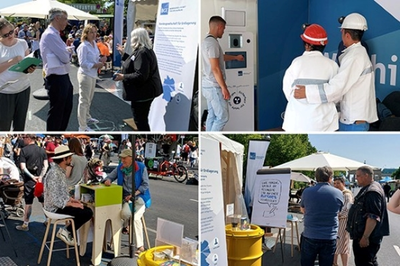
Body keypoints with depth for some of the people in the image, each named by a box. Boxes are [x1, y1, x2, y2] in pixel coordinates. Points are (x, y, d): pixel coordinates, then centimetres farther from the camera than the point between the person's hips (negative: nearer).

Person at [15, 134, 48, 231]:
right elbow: (46, 165, -2)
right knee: (44, 201, 13)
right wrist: (41, 176, -9)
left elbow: (23, 167, -15)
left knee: (28, 203, 1)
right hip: (41, 179, 4)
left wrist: (32, 177, -13)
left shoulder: (24, 150, -8)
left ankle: (25, 224, 8)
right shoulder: (42, 150, 5)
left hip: (29, 180, -4)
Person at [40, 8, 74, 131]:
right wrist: (69, 52, 1)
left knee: (67, 109, 20)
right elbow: (65, 58, -20)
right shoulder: (50, 35, -17)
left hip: (63, 77, 10)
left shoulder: (55, 35, 15)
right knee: (56, 111, 2)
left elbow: (65, 55, 16)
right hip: (56, 79, -10)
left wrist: (67, 52, -5)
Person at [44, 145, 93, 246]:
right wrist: (72, 204, -16)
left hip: (61, 203, 10)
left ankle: (67, 230, 11)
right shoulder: (54, 174, -24)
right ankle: (66, 231, -1)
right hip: (56, 208, -10)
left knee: (87, 209, 6)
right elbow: (55, 200, -26)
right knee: (88, 213, -16)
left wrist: (71, 199, 9)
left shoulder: (60, 171, 8)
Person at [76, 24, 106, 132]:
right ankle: (82, 127, 0)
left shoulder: (94, 44, 7)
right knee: (84, 100, -4)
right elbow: (83, 63, -22)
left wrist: (100, 59, -5)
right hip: (85, 75, -9)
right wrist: (96, 65, -25)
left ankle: (87, 116, 44)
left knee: (89, 98, 24)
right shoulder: (83, 46, -19)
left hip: (93, 74, 9)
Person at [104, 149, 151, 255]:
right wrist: (108, 180, -12)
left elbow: (145, 185, -7)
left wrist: (134, 194, -18)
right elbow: (111, 176, 14)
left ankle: (140, 246, -17)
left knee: (136, 217, -28)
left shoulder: (141, 167, -7)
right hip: (125, 197, 4)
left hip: (139, 196, -4)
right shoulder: (120, 167, 6)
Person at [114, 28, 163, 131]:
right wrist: (123, 53, 30)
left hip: (142, 93, -11)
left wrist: (123, 77, -21)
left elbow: (140, 76, -30)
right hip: (146, 90, 11)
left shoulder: (142, 53, -22)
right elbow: (134, 63, 29)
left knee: (140, 120, -2)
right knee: (142, 119, 21)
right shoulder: (145, 50, 12)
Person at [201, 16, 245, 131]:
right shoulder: (212, 43, -18)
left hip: (208, 85, 10)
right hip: (214, 86, -10)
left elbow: (221, 57, 34)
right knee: (223, 116, -6)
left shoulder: (206, 41, 15)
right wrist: (224, 88, -20)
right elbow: (215, 68, -23)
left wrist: (235, 57, 48)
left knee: (212, 116, 12)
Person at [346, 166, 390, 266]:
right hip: (362, 235, 11)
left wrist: (365, 237, -27)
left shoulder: (372, 192, -19)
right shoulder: (367, 189, 16)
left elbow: (373, 217, -26)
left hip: (368, 238, -11)